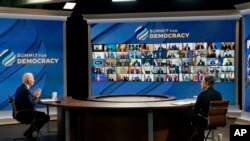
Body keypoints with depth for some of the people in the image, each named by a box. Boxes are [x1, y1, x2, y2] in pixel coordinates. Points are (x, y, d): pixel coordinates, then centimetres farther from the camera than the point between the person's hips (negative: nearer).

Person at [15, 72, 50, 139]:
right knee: (46, 117, -3)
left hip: (20, 112, 10)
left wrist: (33, 95, 7)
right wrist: (36, 96, -11)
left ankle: (29, 132, 21)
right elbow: (32, 105, -25)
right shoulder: (26, 90, -23)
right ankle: (28, 132, 5)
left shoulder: (20, 88, 7)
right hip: (24, 115, -10)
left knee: (43, 114, 23)